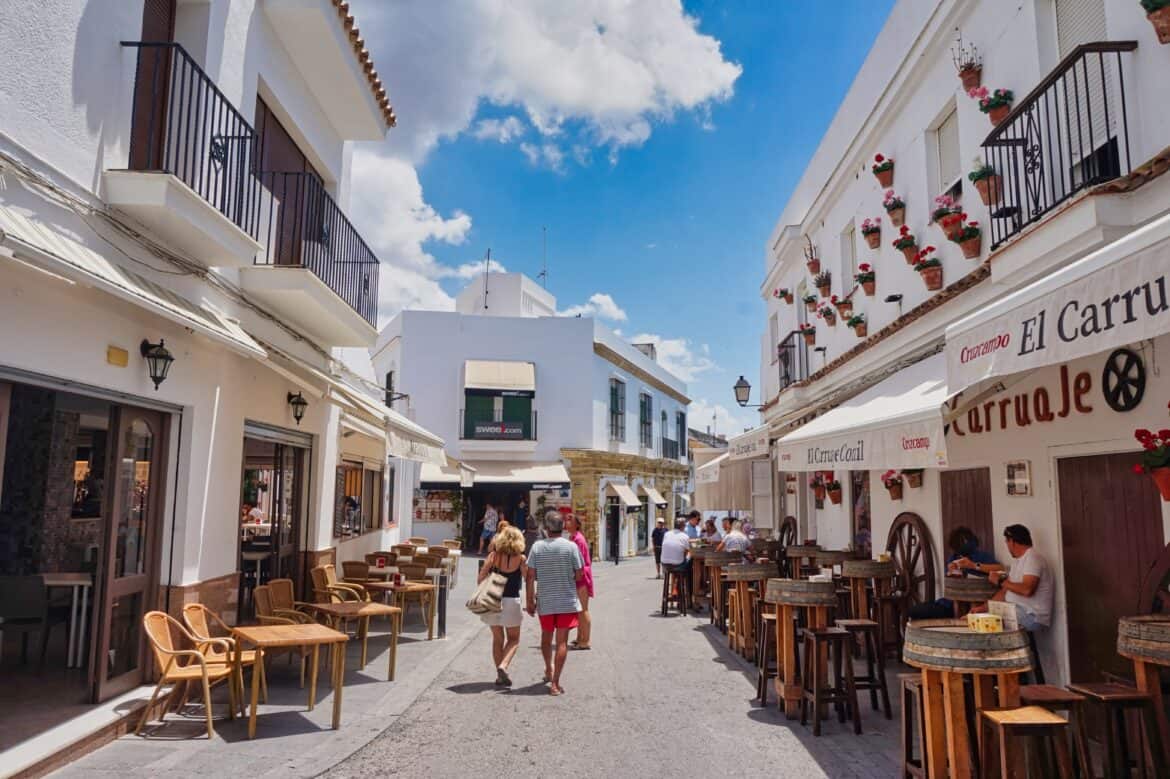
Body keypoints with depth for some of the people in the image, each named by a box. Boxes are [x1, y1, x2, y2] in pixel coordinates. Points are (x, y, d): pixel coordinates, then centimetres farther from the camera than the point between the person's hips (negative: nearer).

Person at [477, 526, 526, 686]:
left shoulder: (493, 555, -3)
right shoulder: (520, 558, -8)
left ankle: (500, 675, 17)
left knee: (497, 638, 16)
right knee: (513, 639, 13)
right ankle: (503, 666, -9)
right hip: (511, 601, -2)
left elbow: (481, 577, -6)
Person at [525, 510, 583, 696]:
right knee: (562, 642, 3)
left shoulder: (537, 547, -5)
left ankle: (549, 669, 43)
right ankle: (555, 683, 1)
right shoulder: (571, 546, -9)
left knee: (546, 637, 23)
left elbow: (530, 576, -5)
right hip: (567, 601, -2)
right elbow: (579, 574, -7)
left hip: (545, 601, 2)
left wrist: (530, 601, 4)